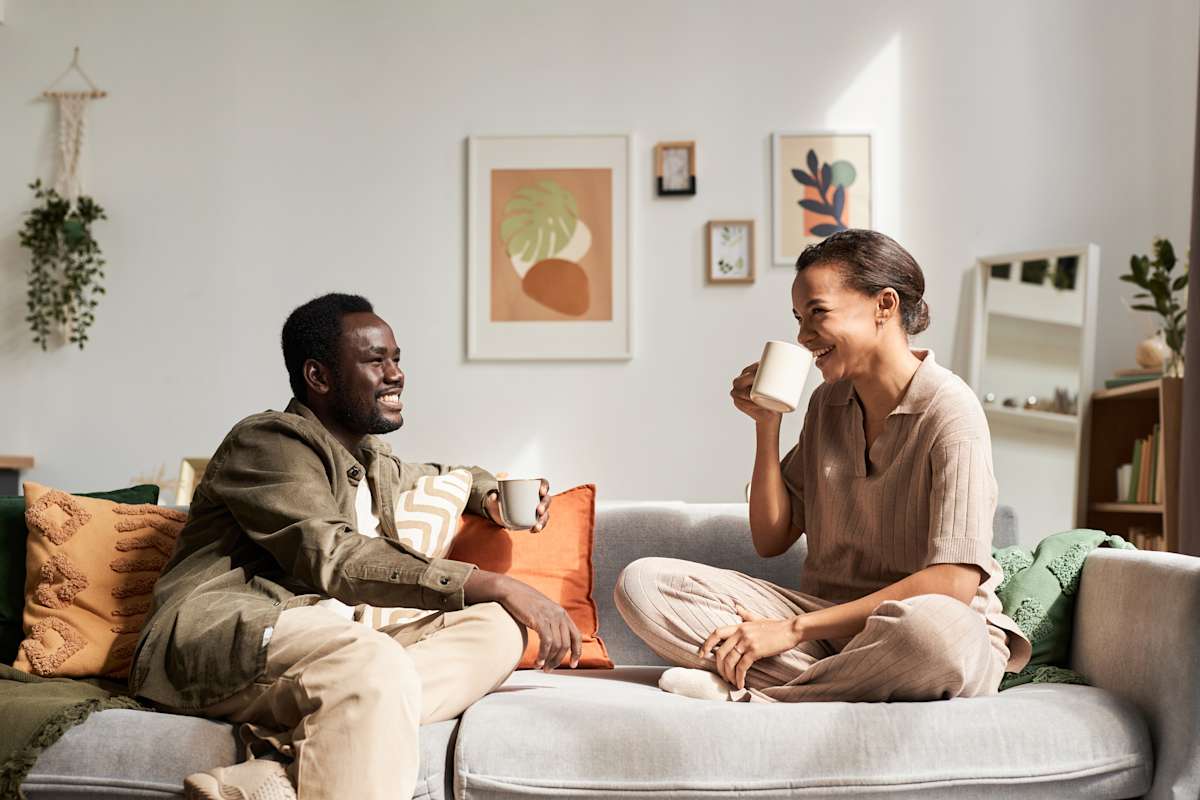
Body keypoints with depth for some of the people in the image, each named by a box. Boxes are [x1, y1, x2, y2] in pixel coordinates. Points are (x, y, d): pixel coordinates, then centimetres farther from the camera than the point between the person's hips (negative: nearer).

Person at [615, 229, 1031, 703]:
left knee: (939, 630, -43)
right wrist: (767, 424, 0)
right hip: (829, 622, 6)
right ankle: (847, 689, -20)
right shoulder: (828, 404, 11)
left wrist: (794, 628, -21)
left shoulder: (949, 411, -11)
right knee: (642, 582, -12)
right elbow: (771, 540, 12)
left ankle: (751, 697, -21)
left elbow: (954, 583, -20)